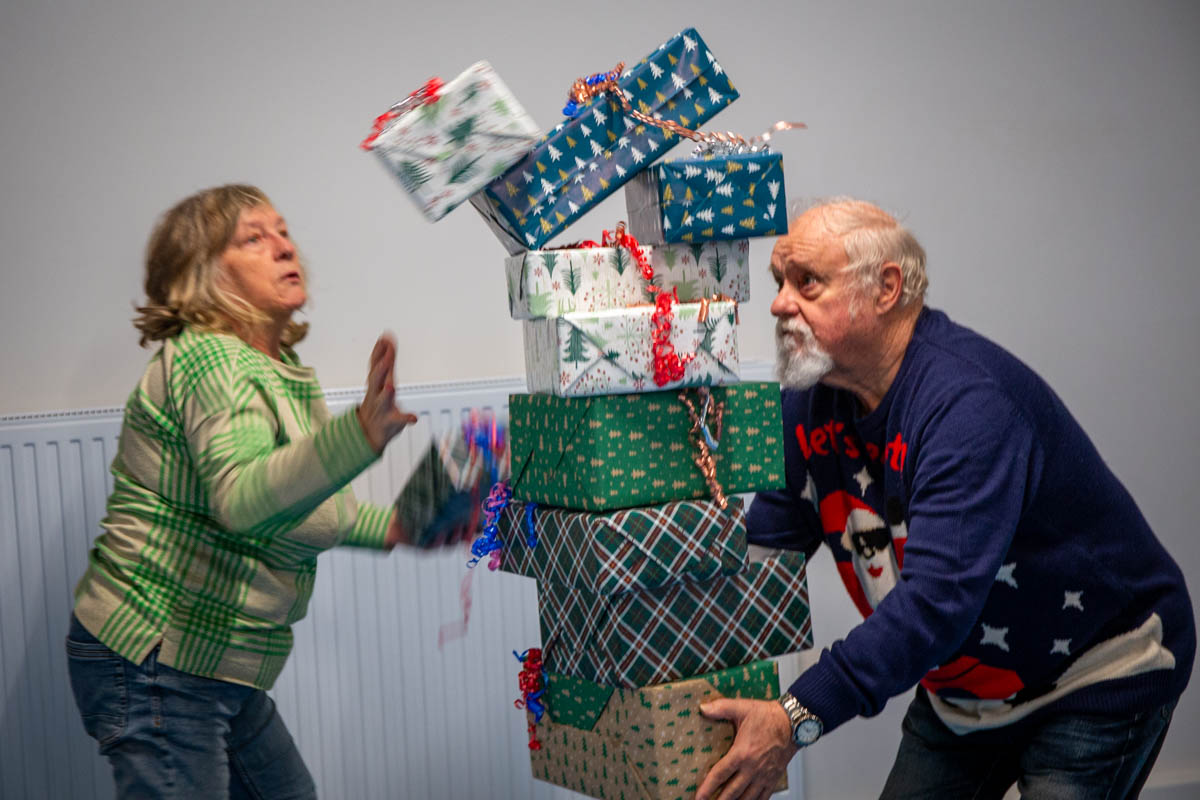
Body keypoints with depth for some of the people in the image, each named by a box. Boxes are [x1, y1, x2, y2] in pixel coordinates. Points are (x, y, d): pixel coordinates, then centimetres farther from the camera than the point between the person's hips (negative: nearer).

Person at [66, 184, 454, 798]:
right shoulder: (208, 357, -18)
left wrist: (390, 527, 15)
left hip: (216, 669, 10)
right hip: (153, 663, -10)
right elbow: (242, 501, -36)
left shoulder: (284, 374, 14)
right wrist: (361, 432, -49)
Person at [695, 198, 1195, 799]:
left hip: (1098, 682, -7)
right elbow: (763, 532, -2)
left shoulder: (971, 402, -32)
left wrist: (798, 717, -46)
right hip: (963, 691, 7)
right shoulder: (811, 402, -4)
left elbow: (938, 599, -40)